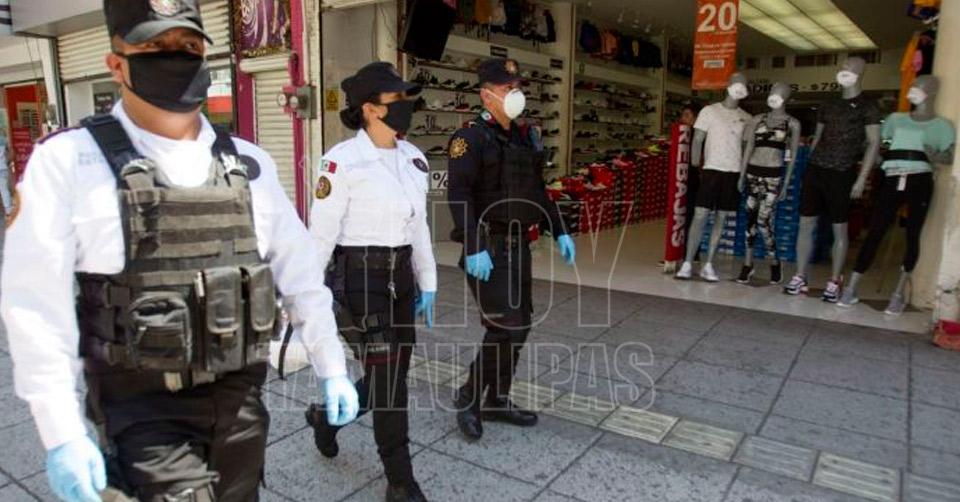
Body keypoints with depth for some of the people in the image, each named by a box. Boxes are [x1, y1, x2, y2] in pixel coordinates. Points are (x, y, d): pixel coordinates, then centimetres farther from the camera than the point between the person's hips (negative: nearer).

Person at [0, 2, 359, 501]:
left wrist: (332, 368, 8)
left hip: (241, 396, 4)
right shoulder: (70, 160, -7)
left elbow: (300, 274, 7)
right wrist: (62, 434, -10)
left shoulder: (248, 163, 4)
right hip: (145, 405, -4)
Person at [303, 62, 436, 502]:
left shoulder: (413, 158, 7)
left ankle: (326, 416, 44)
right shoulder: (343, 160, -14)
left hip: (399, 278, 8)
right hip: (357, 279, -7)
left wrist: (426, 285, 13)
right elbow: (321, 233, -12)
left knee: (393, 373, 15)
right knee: (387, 379, -2)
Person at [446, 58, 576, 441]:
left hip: (519, 245, 8)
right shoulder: (470, 138, -10)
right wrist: (473, 249, -26)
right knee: (506, 327, -11)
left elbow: (537, 191, 20)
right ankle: (469, 398, 10)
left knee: (520, 326, 11)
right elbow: (459, 196, -19)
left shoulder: (527, 136, 14)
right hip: (487, 247, -8)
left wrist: (559, 232, 14)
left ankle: (498, 401, 27)